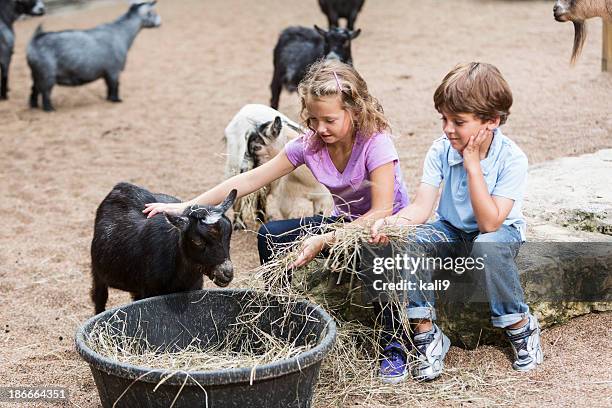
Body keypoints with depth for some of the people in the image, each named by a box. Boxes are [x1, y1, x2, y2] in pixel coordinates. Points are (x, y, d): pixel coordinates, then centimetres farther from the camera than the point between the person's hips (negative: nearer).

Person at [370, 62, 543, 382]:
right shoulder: (441, 150, -13)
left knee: (487, 247, -39)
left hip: (502, 232, -3)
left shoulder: (511, 158, -23)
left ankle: (520, 325, -13)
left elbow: (489, 223, -30)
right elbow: (421, 207, -19)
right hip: (452, 231, 3)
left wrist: (473, 165, -31)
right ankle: (425, 332, -15)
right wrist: (392, 222, -41)